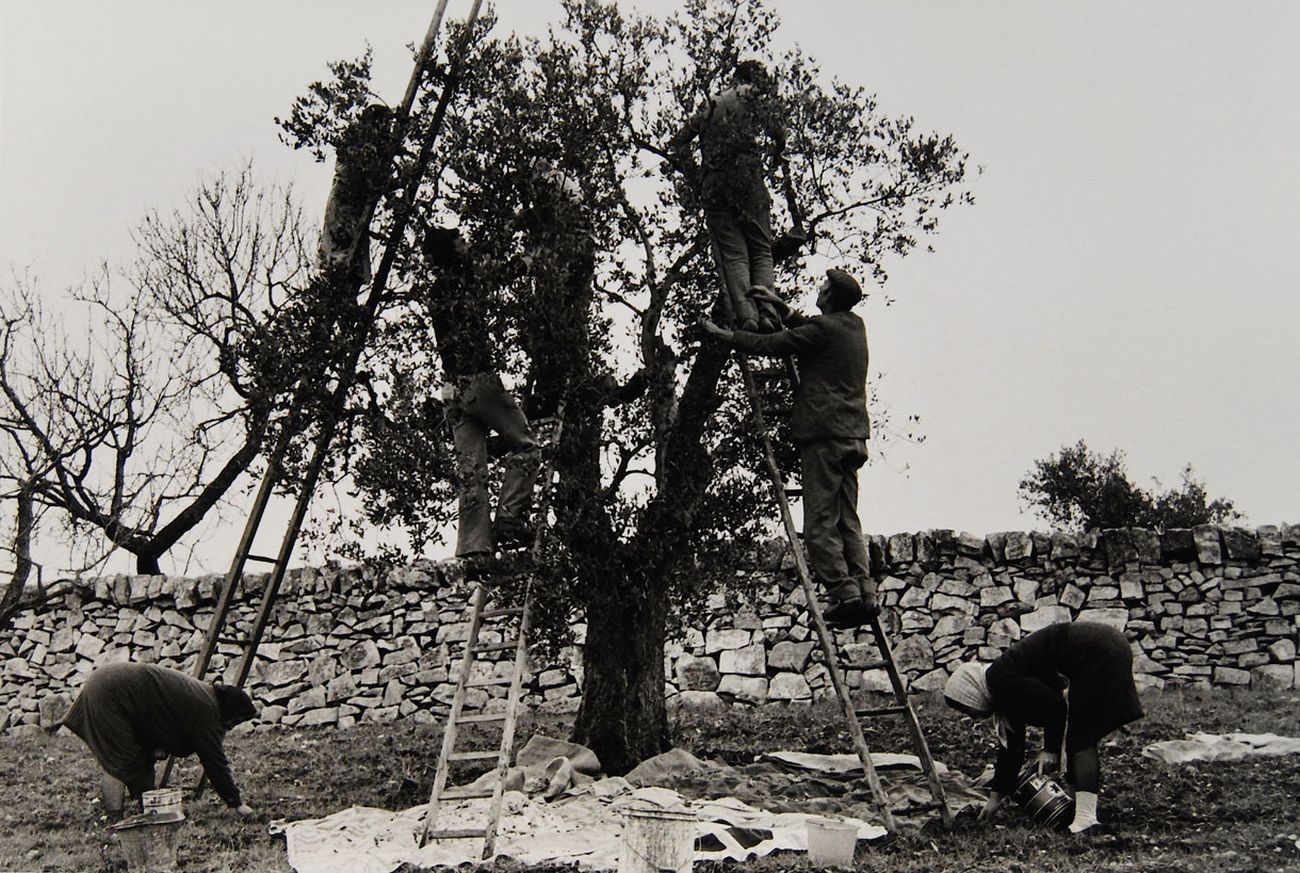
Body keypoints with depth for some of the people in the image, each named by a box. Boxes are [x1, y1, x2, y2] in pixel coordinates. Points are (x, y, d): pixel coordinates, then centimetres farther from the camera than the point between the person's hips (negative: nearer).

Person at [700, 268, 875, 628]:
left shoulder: (824, 327, -8)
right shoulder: (854, 326, 17)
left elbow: (771, 344, -4)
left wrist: (723, 334, 7)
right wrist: (782, 308, 36)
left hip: (824, 435, -8)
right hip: (853, 436, 8)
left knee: (820, 524, -7)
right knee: (847, 521, 8)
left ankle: (846, 594, -15)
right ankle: (865, 595, 0)